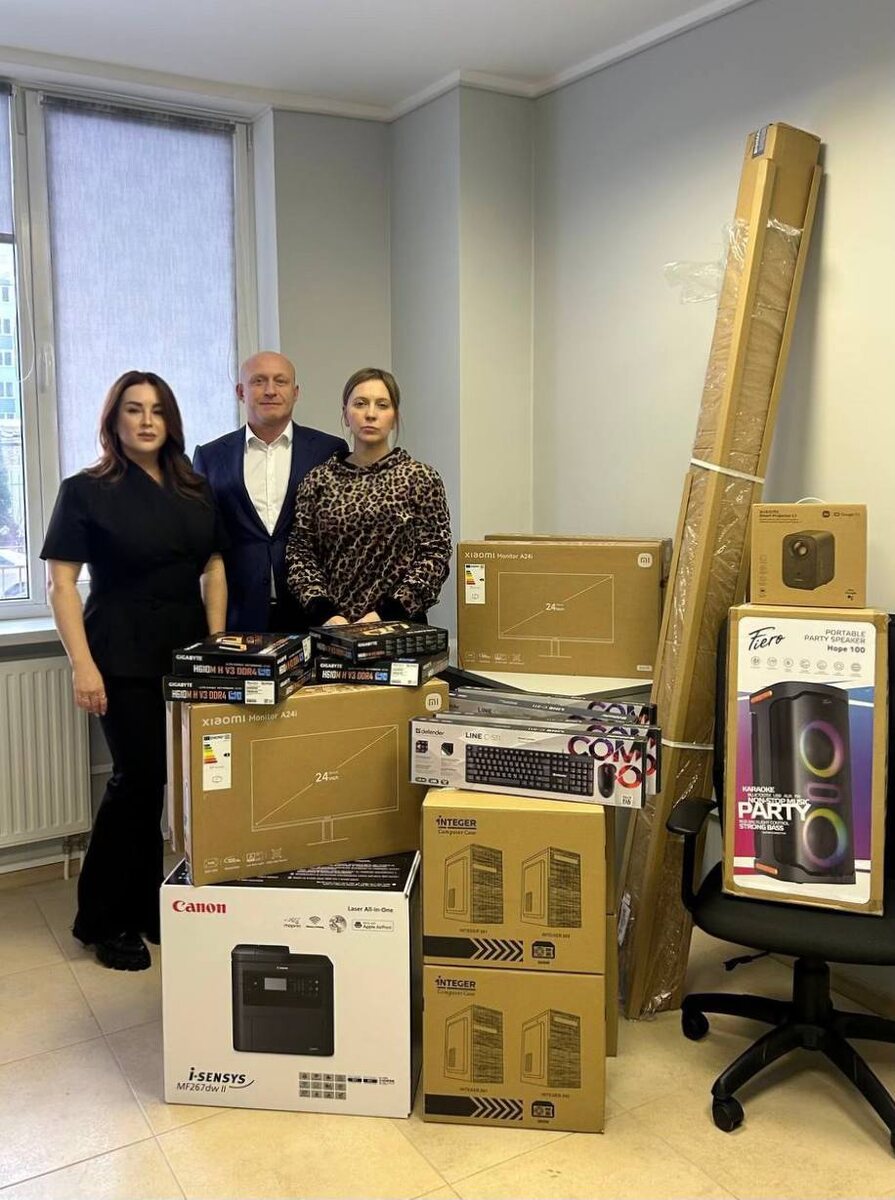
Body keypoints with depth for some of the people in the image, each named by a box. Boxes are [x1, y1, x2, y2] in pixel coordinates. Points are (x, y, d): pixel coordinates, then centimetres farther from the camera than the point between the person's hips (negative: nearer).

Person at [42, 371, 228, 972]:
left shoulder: (195, 490, 12)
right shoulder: (86, 491, -2)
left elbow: (214, 568, 14)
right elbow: (62, 582, -6)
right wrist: (82, 664, -14)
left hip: (188, 654, 5)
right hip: (123, 657, -5)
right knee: (138, 776, -4)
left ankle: (151, 907, 22)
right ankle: (105, 920, 15)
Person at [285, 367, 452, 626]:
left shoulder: (421, 478, -3)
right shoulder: (318, 479, 3)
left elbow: (435, 556, -6)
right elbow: (299, 552, 1)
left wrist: (387, 614, -15)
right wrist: (324, 612, -12)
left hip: (399, 625, -1)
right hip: (329, 627, 2)